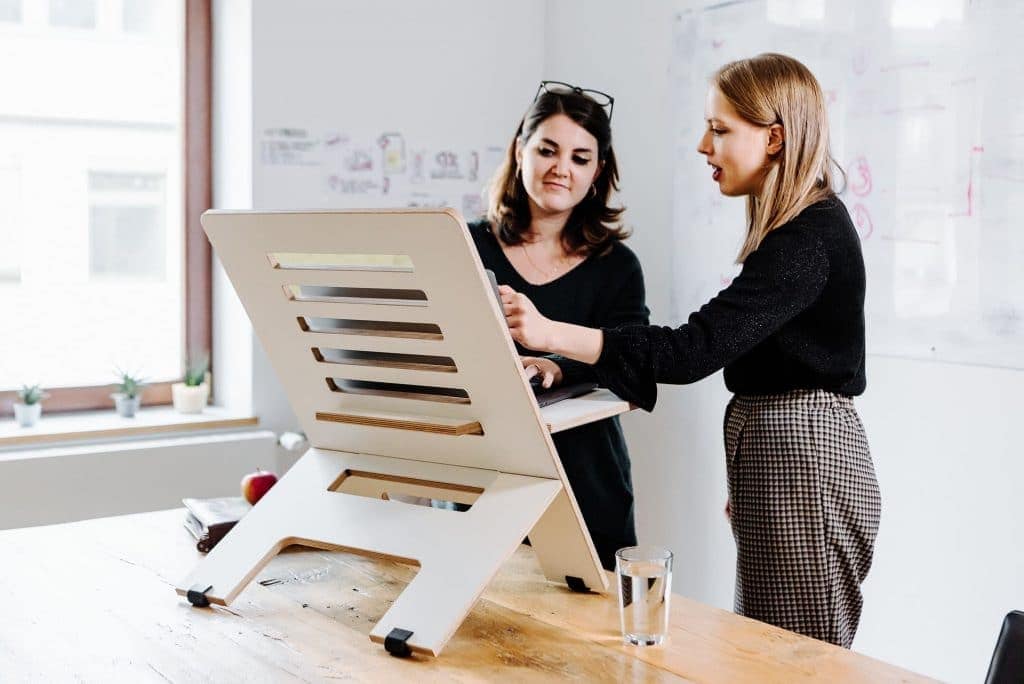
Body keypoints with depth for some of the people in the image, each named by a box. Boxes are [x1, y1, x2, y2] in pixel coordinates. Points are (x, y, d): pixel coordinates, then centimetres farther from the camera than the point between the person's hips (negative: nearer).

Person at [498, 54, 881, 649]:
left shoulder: (810, 239, -18)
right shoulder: (800, 227, 14)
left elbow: (696, 348, -27)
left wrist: (551, 334, -32)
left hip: (805, 463, -10)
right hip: (780, 459, 10)